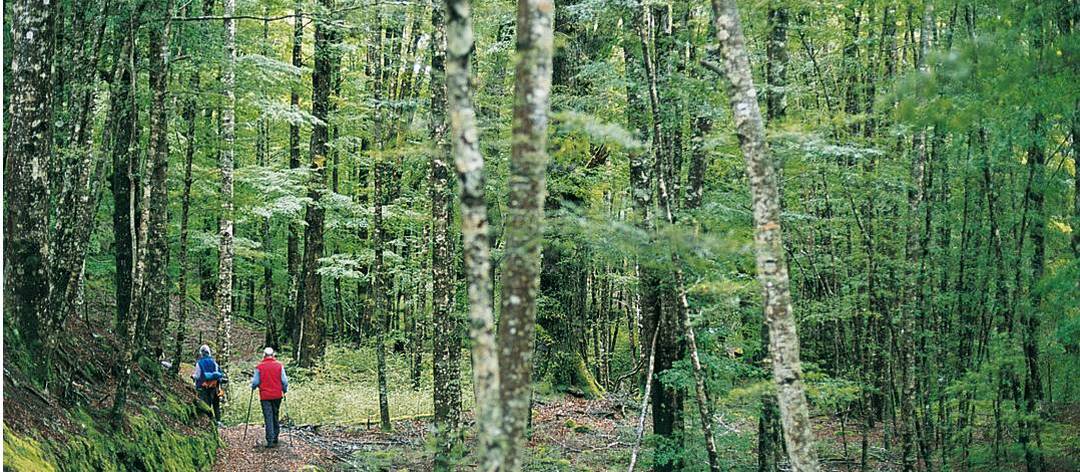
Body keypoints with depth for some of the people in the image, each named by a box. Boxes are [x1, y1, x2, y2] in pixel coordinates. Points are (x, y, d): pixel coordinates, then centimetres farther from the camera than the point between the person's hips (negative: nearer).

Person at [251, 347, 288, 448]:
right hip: (277, 395, 2)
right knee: (275, 417, 16)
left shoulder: (259, 367, -4)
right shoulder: (279, 366, -1)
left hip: (265, 396, -2)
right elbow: (284, 381, -1)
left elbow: (255, 382, 0)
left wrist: (253, 386, 22)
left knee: (268, 418, -2)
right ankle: (275, 438, 20)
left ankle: (270, 441, -9)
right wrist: (285, 391, 16)